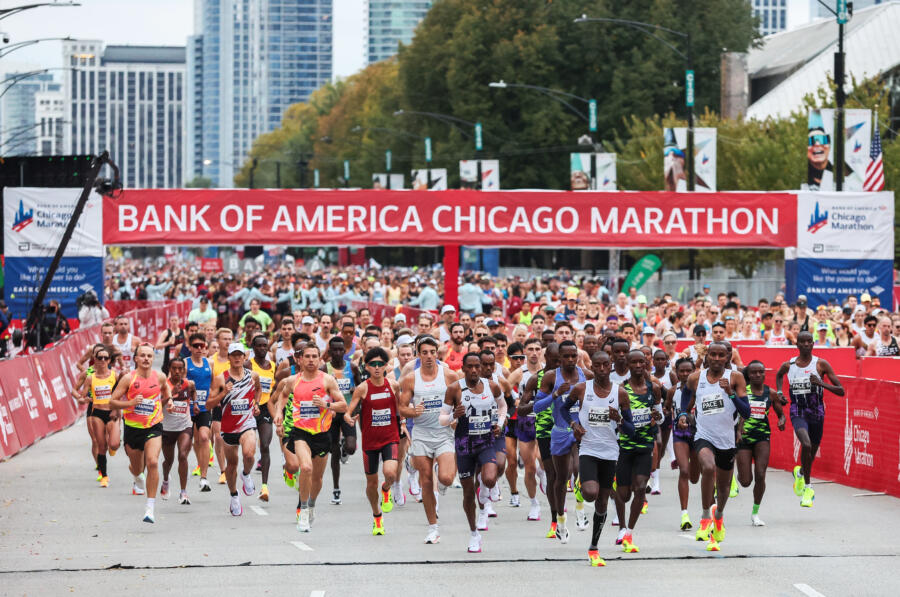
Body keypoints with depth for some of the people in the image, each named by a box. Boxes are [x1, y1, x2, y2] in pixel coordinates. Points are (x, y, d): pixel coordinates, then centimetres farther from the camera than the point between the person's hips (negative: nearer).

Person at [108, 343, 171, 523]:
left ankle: (150, 507, -18)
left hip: (153, 427, 0)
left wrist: (158, 406, 8)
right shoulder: (128, 378, -9)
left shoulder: (159, 377, -2)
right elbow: (112, 402, -8)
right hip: (132, 427, 0)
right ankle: (138, 479, 58)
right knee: (137, 467, 16)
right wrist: (130, 403, -22)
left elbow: (165, 395, 22)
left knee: (152, 462, -22)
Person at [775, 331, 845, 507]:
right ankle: (807, 489, -15)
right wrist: (779, 391, 10)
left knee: (812, 453, 14)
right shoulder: (788, 365, 1)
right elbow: (778, 375, 27)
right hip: (798, 413, -1)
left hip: (817, 414, 1)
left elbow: (841, 391, -8)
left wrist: (821, 383, -22)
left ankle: (800, 473, 51)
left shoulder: (821, 364, -6)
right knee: (806, 445, -27)